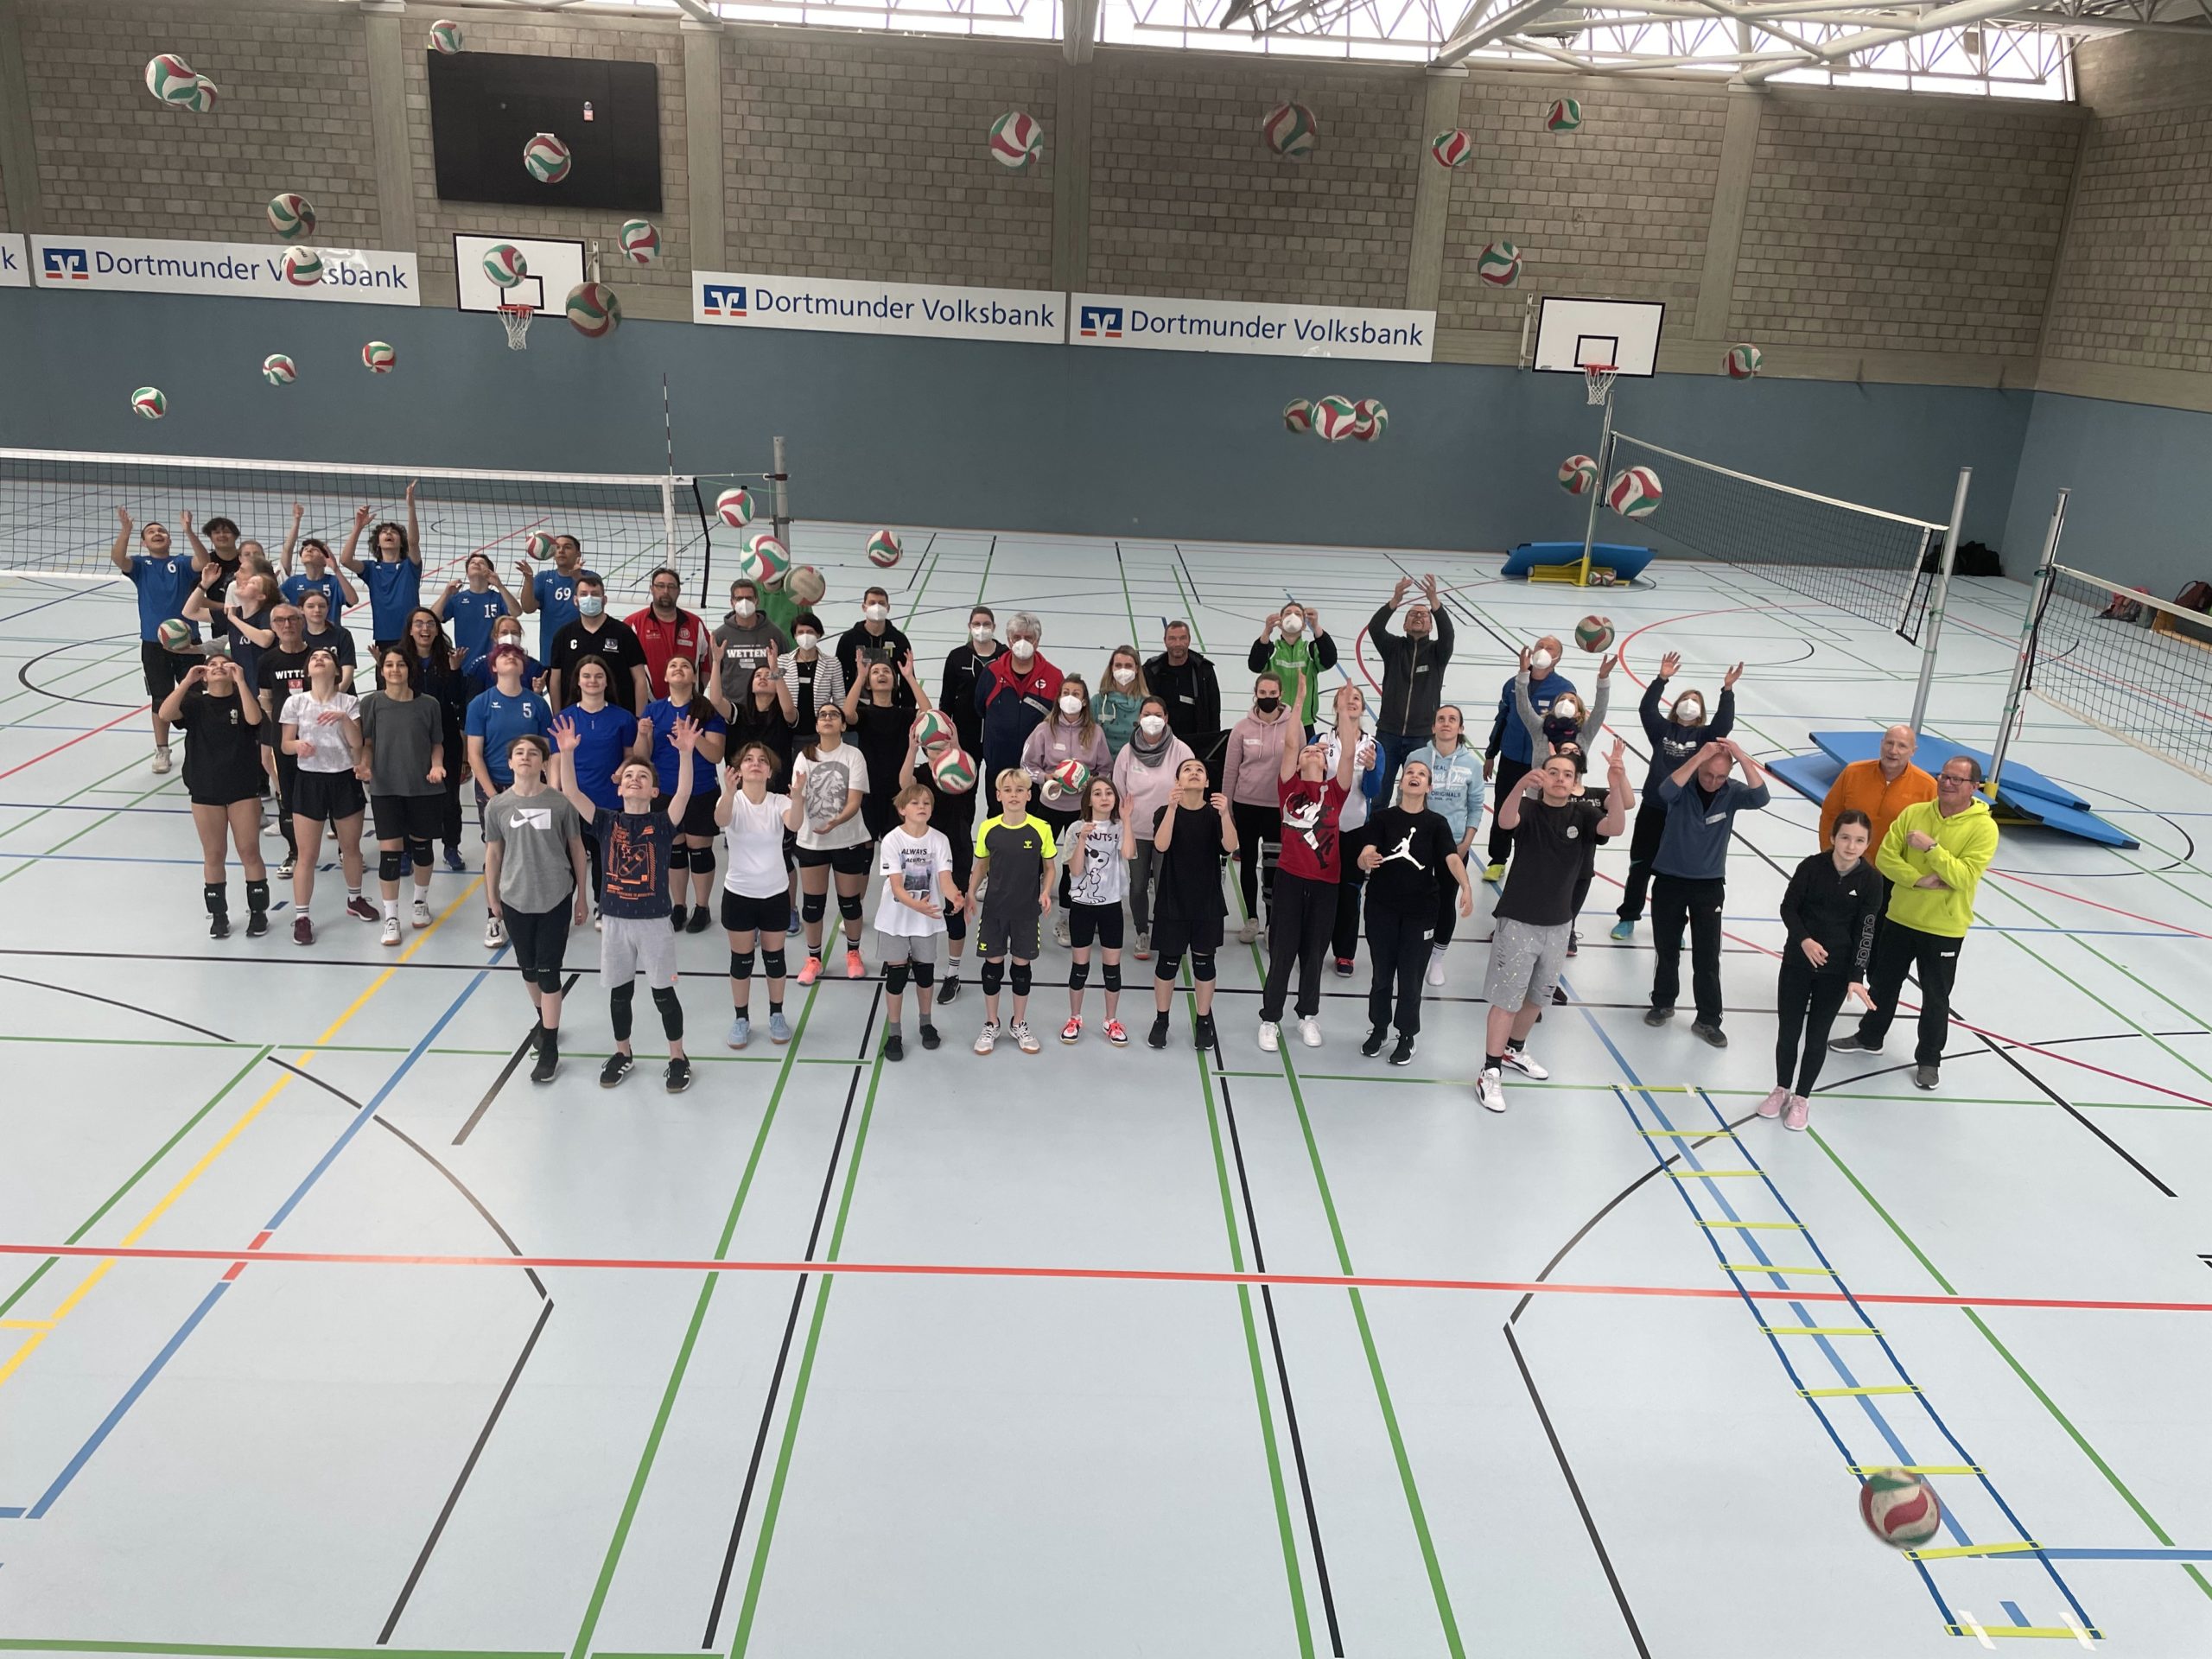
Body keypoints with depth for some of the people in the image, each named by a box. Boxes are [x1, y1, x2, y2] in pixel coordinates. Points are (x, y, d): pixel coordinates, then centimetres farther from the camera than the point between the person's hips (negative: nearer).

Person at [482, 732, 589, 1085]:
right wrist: (492, 899, 10)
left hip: (556, 899, -2)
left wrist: (581, 897, 3)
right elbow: (493, 854, 6)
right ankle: (543, 1019, 43)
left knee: (548, 972, -1)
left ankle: (550, 1048, 8)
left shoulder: (560, 802, -9)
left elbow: (577, 849, 0)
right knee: (528, 968, 18)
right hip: (515, 901, 3)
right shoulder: (497, 806, -4)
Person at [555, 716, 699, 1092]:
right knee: (619, 992, 16)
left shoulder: (663, 823, -7)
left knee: (663, 993, 7)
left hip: (654, 921, -2)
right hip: (615, 920, 3)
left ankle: (678, 1057, 22)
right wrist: (567, 753, -27)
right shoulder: (606, 823, -1)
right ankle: (622, 1053, 35)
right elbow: (570, 792, -12)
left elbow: (685, 792, -24)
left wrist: (685, 753, -40)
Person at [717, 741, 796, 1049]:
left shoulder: (779, 803, -8)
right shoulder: (733, 802, -11)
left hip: (775, 893, 1)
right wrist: (729, 791, -56)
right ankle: (741, 1019, 25)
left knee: (774, 957, 12)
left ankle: (776, 1015, 30)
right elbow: (720, 820, -35)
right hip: (739, 894, -1)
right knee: (741, 960, 9)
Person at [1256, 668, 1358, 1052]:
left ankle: (1309, 1016, 30)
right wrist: (1299, 700, -10)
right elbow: (1290, 743, -8)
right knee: (1282, 952, 3)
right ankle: (1270, 1020, 15)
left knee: (1314, 951, 13)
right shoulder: (1290, 787, 1)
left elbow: (1349, 753, -5)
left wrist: (1345, 714, -9)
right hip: (1290, 876, -2)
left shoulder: (1335, 791, 5)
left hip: (1326, 880, 2)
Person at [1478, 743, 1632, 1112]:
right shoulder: (1528, 809, -11)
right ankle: (1491, 1073, 7)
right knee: (1506, 999, -1)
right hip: (1518, 921, -5)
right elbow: (1506, 820, -34)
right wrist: (1521, 784, -54)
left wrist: (1615, 785, -39)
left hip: (1557, 925, 5)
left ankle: (1515, 1050, 43)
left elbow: (1615, 827, -21)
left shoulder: (1581, 813, -2)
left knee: (1537, 997, 21)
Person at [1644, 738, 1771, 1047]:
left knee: (1707, 957, 1)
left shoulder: (1731, 792, -9)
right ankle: (1663, 1003, 32)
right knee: (1667, 949, 13)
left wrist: (1743, 757, -35)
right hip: (1669, 880, 0)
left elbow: (1760, 797, -28)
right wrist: (1698, 757, -40)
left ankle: (1708, 1020, 11)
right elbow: (1666, 792, -35)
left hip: (1709, 885, 0)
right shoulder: (1684, 786, -12)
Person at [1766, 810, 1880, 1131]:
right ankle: (1782, 1090, 31)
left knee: (1817, 1036, 8)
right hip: (1797, 961, 0)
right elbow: (1788, 908, -5)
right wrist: (1804, 940, -22)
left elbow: (1864, 932, -11)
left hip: (1836, 970, 0)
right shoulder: (1812, 866, -13)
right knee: (1787, 1030, 10)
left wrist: (1856, 977, -18)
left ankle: (1802, 1098, 25)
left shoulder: (1871, 880, -12)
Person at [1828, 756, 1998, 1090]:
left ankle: (1929, 1059, 27)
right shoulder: (1914, 813, -3)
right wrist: (1920, 879, -20)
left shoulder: (1983, 827, -14)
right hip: (1900, 918, 4)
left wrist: (1931, 847, -28)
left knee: (1935, 999, 9)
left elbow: (1964, 877, -23)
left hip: (1944, 929, -4)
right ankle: (1869, 1037, 40)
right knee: (1883, 983, 20)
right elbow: (1885, 856, -7)